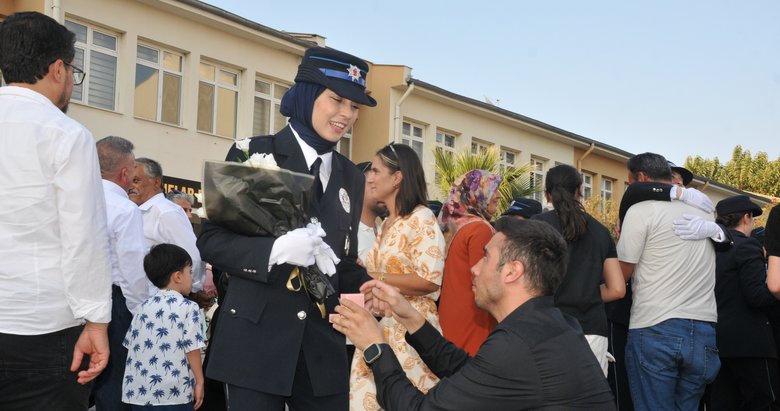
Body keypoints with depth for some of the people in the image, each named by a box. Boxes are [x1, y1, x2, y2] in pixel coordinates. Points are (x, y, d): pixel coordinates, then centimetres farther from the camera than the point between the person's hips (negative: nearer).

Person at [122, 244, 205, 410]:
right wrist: (199, 381, -2)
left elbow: (131, 345, 13)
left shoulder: (143, 308, 10)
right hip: (174, 395, -5)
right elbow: (192, 348, -11)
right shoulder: (188, 308, -6)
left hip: (138, 392, 5)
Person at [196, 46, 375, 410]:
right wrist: (275, 250, -23)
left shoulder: (351, 177, 13)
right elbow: (210, 240, -6)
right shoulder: (253, 155, -3)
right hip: (257, 340, -4)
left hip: (323, 345, 5)